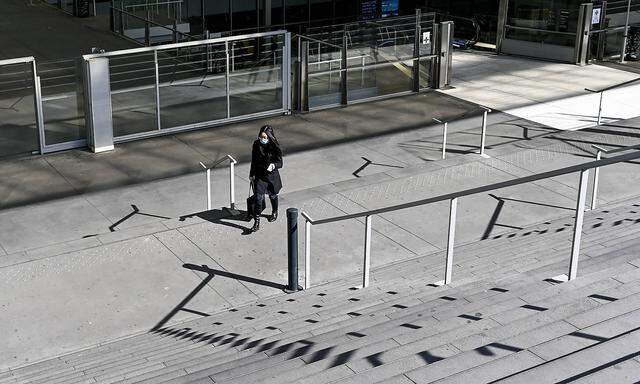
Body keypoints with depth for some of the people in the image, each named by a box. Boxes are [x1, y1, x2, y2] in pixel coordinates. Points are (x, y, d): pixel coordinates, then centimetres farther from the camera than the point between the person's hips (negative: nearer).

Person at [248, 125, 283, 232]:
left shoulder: (275, 147, -18)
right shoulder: (256, 144, -8)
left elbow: (280, 163, -15)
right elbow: (253, 161, 5)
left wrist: (273, 165, -37)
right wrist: (251, 174, 12)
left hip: (272, 176, -1)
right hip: (259, 176, 2)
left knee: (273, 196, 21)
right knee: (258, 198, -7)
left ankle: (274, 212, 50)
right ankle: (256, 222, -2)